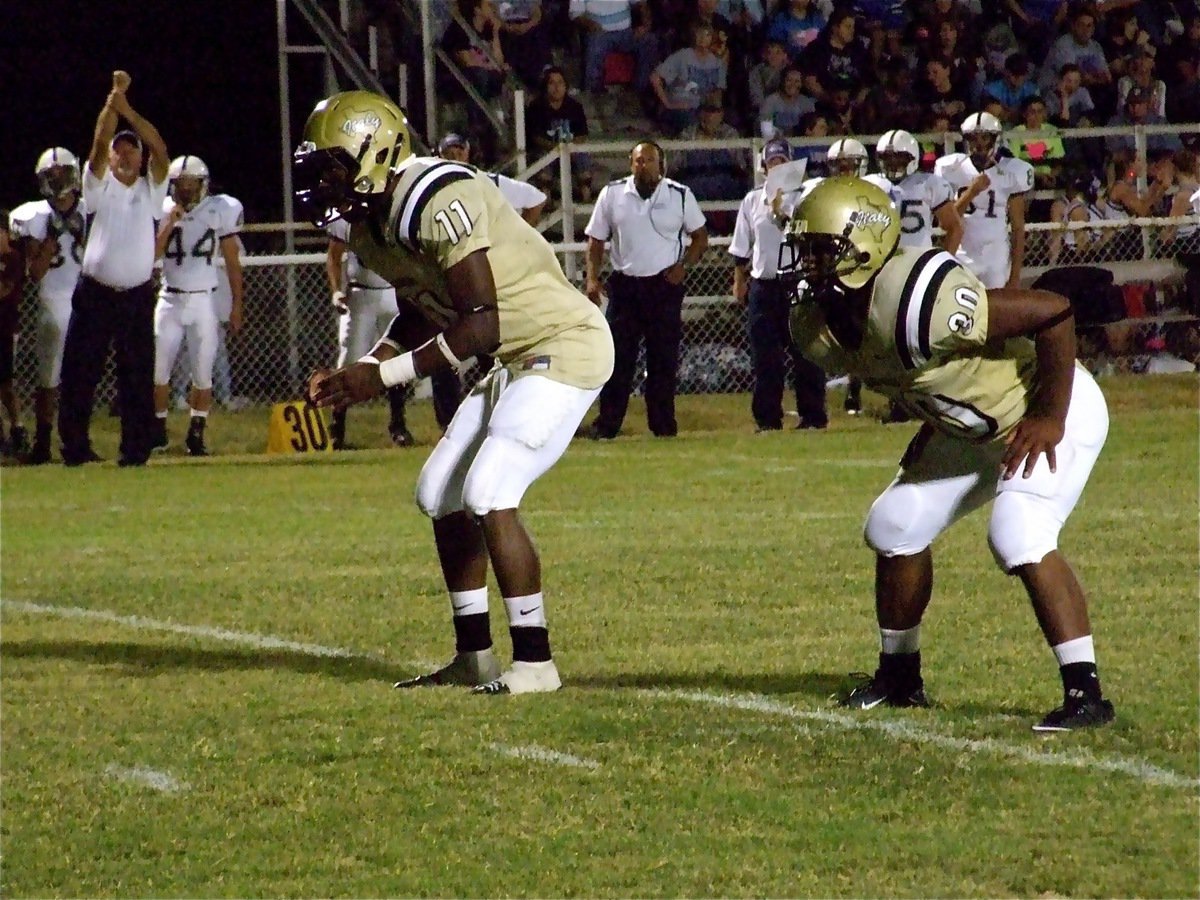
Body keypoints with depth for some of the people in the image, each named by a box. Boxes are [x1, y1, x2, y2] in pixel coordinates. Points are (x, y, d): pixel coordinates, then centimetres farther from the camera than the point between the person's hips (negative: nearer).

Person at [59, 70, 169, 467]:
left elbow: (160, 150, -5)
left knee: (138, 377, 2)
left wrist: (128, 111, -12)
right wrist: (113, 101, -13)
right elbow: (100, 143, -6)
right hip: (95, 295, -1)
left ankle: (136, 449, 7)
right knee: (80, 373, -1)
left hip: (137, 296, 1)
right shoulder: (99, 186, 6)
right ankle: (75, 445, 6)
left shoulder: (151, 189, 9)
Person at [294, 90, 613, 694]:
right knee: (440, 493, 11)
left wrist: (384, 375, -23)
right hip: (519, 358, 10)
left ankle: (535, 661, -11)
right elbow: (421, 318, 18)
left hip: (564, 346, -10)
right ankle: (474, 656, 20)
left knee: (488, 495, -18)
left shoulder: (442, 203, -26)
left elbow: (481, 325, -27)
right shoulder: (372, 227, 5)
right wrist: (358, 372, 2)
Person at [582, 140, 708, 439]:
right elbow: (596, 239, 8)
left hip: (665, 284, 0)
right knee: (618, 356, -3)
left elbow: (700, 235, 10)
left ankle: (663, 424, 8)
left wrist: (684, 264, -6)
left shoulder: (680, 195, 1)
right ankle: (606, 424, -2)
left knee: (664, 358, 2)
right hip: (624, 285, 1)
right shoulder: (612, 194, 3)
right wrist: (592, 278, -4)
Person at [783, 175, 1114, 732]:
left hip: (1052, 415, -9)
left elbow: (1054, 311, -34)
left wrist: (1050, 419, -28)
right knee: (896, 526, 11)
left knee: (1018, 538, -26)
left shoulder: (917, 304, -38)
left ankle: (1085, 693, -21)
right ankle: (900, 676, 29)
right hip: (976, 428, 9)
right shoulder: (818, 326, -11)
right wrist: (934, 425, 8)